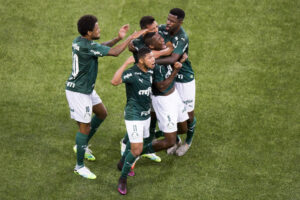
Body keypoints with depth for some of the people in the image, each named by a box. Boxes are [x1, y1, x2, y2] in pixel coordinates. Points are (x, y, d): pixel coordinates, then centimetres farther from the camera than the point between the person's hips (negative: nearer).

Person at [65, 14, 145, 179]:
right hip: (78, 92, -10)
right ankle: (80, 166, 13)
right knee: (85, 127, -1)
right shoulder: (88, 46, -28)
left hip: (87, 89, 10)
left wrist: (118, 38, -1)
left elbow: (102, 47, 13)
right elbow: (114, 53, -25)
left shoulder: (79, 41, 1)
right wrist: (131, 38, -13)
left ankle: (82, 146, 38)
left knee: (102, 114, 24)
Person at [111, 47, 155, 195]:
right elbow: (114, 81, -45)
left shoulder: (150, 71, -3)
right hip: (133, 116, -8)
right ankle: (123, 179, 11)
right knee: (137, 150, -11)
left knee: (139, 144, 25)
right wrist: (126, 62, -46)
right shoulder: (131, 73, -26)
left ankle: (123, 164, 52)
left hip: (145, 115, 8)